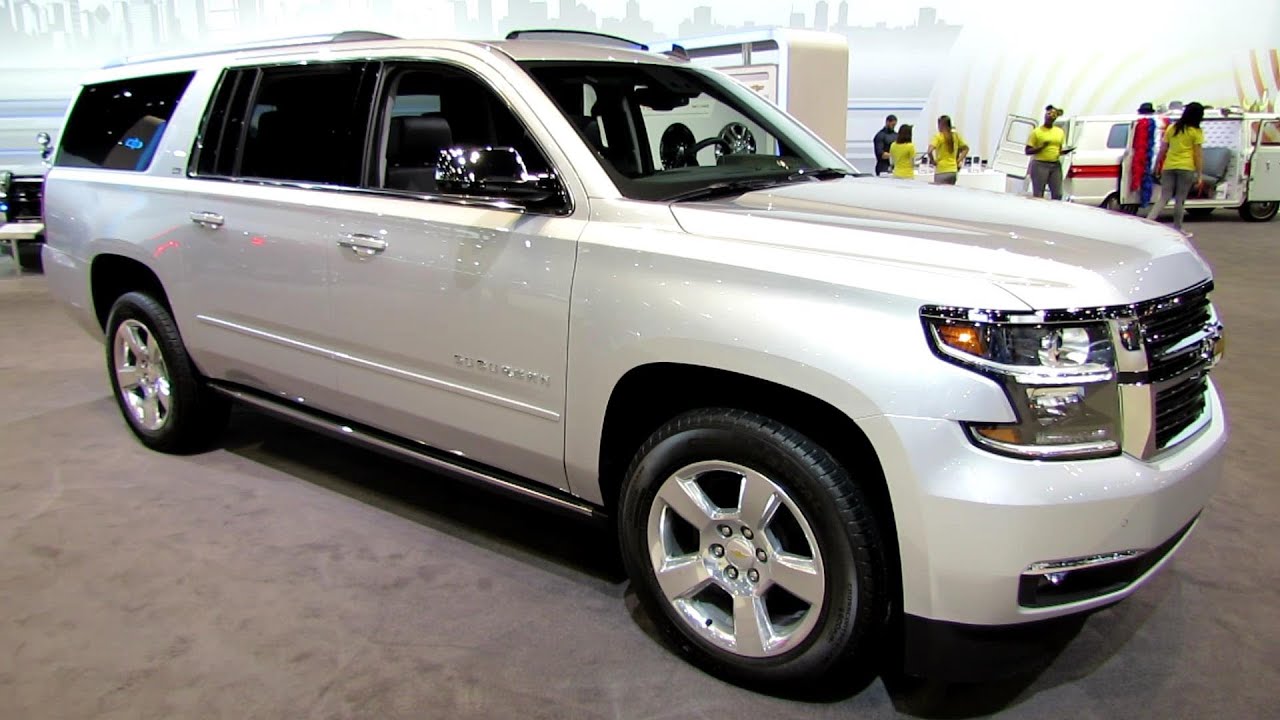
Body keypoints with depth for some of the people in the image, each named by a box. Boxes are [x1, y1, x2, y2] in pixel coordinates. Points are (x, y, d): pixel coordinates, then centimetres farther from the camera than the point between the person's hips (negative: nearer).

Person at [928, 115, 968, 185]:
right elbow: (966, 149, 15)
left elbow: (930, 151, -22)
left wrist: (933, 161, -7)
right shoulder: (956, 136, 8)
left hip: (941, 171, -6)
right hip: (953, 171, 6)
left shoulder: (938, 137, -8)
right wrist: (959, 161, 12)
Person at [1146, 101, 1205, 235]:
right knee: (1180, 200, 4)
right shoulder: (1196, 132, -3)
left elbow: (1163, 149, 9)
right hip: (1186, 168, -4)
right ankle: (1177, 229, 11)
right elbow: (1198, 154, -3)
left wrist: (1157, 164, 18)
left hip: (1168, 167, 4)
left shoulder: (1171, 128, 9)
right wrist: (1199, 174, 0)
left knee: (1163, 198, 4)